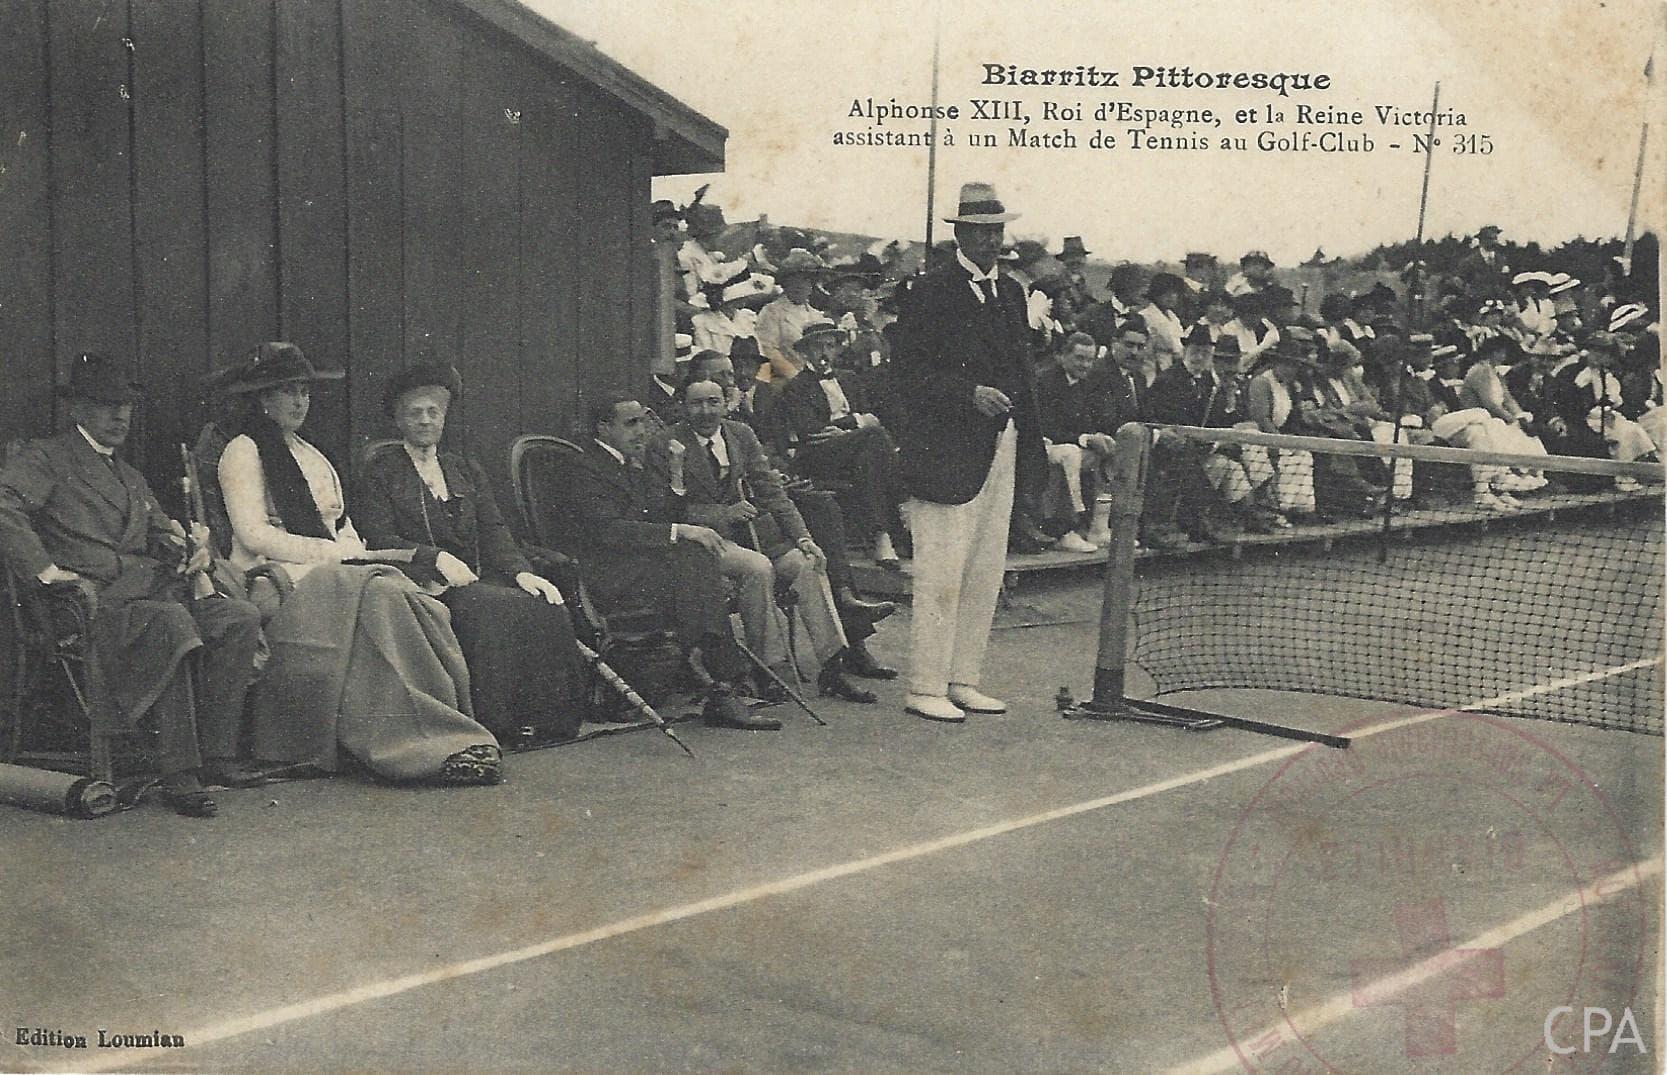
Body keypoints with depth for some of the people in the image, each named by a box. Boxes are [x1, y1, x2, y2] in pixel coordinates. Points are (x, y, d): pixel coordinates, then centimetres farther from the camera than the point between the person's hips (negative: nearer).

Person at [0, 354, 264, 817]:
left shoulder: (133, 479, 32)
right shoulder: (44, 458, 7)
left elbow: (161, 532, 26)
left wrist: (194, 548, 2)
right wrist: (45, 568, -19)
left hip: (157, 590, 7)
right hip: (94, 600, -7)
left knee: (241, 617, -17)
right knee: (170, 622, -36)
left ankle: (216, 753, -17)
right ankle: (178, 773, -35)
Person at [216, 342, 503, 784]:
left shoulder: (313, 457, 28)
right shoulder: (243, 452, 4)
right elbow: (254, 535, -8)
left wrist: (354, 553, -1)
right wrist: (332, 552, -12)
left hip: (335, 571, 6)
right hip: (276, 577, -6)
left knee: (395, 593, -27)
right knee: (378, 596, -32)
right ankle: (432, 742, -37)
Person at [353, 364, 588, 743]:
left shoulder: (466, 469, 24)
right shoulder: (378, 475, 10)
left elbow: (494, 531, 12)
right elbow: (379, 541, -4)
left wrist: (521, 572, -8)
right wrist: (437, 559, -19)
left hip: (478, 578, 5)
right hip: (423, 584, -5)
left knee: (546, 607, -24)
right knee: (492, 608, -34)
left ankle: (545, 719, -21)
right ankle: (498, 724, -30)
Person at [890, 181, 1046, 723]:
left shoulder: (1011, 293, 17)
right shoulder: (932, 292, -6)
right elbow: (910, 375, -11)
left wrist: (1031, 446, 14)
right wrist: (970, 394, -21)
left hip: (1001, 451, 8)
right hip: (949, 450, -8)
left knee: (985, 576, 10)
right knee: (941, 576, -6)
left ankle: (963, 681, 18)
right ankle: (925, 688, 1)